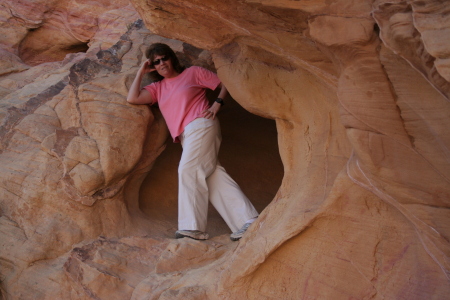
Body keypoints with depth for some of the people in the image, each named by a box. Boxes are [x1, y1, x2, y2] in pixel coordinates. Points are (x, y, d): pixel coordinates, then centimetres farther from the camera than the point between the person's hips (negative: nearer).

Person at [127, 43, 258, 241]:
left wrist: (217, 103, -4)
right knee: (212, 175, -7)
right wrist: (141, 72, 15)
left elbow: (224, 83, 11)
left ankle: (193, 227, -25)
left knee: (188, 169, -21)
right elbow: (132, 98, 9)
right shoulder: (158, 88, 23)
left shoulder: (193, 72, 10)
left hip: (201, 126, -6)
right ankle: (247, 221, -12)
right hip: (185, 136, 6)